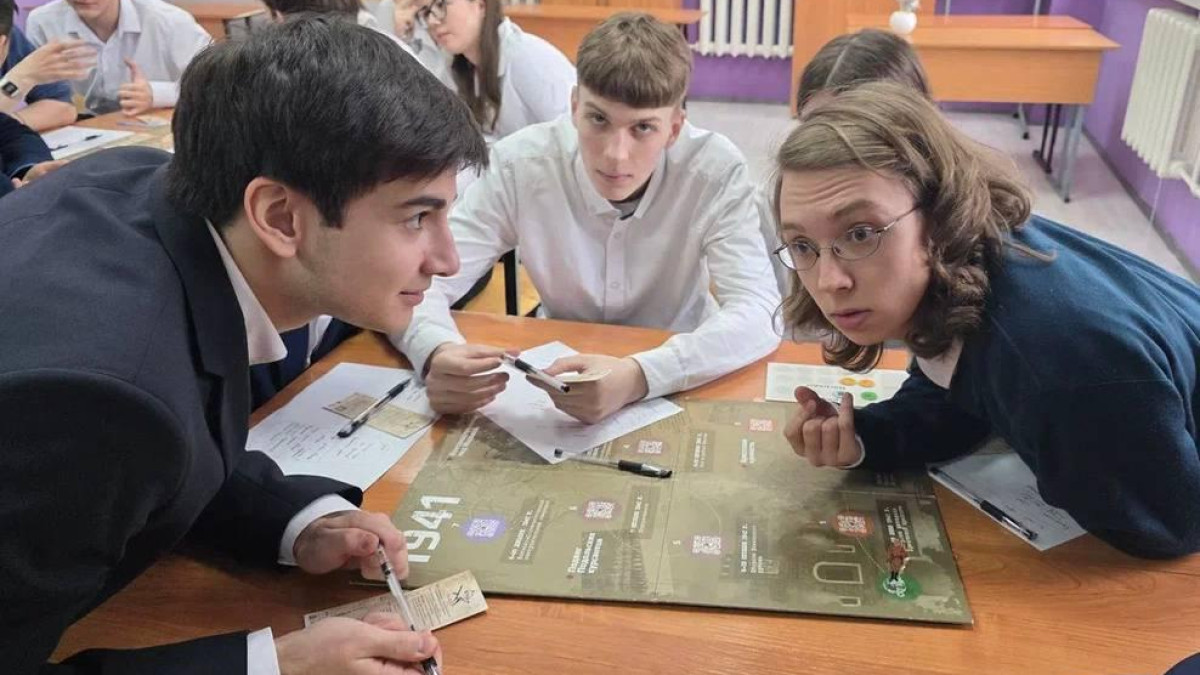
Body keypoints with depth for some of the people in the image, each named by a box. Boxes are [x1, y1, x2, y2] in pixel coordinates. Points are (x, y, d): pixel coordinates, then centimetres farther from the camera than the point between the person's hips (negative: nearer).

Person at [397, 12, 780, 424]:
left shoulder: (715, 169, -18)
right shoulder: (519, 163, -16)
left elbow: (758, 312, -25)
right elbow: (423, 280, -16)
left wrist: (639, 376, -41)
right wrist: (439, 354, -38)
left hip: (679, 386, 1)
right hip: (558, 371, 0)